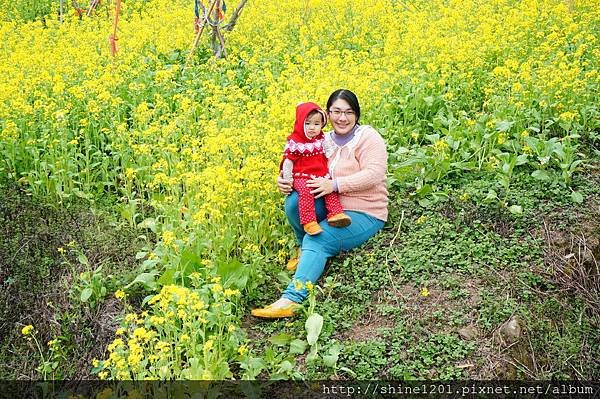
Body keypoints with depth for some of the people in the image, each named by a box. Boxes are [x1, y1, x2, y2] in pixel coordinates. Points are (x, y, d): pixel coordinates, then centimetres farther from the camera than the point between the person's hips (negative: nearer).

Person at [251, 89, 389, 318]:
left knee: (316, 241, -30)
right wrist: (284, 179, -12)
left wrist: (335, 184, -30)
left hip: (364, 215, -6)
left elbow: (374, 174, -21)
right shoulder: (324, 141, 12)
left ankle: (292, 299, -41)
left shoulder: (368, 138, -6)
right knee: (294, 200, -23)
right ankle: (305, 250, -1)